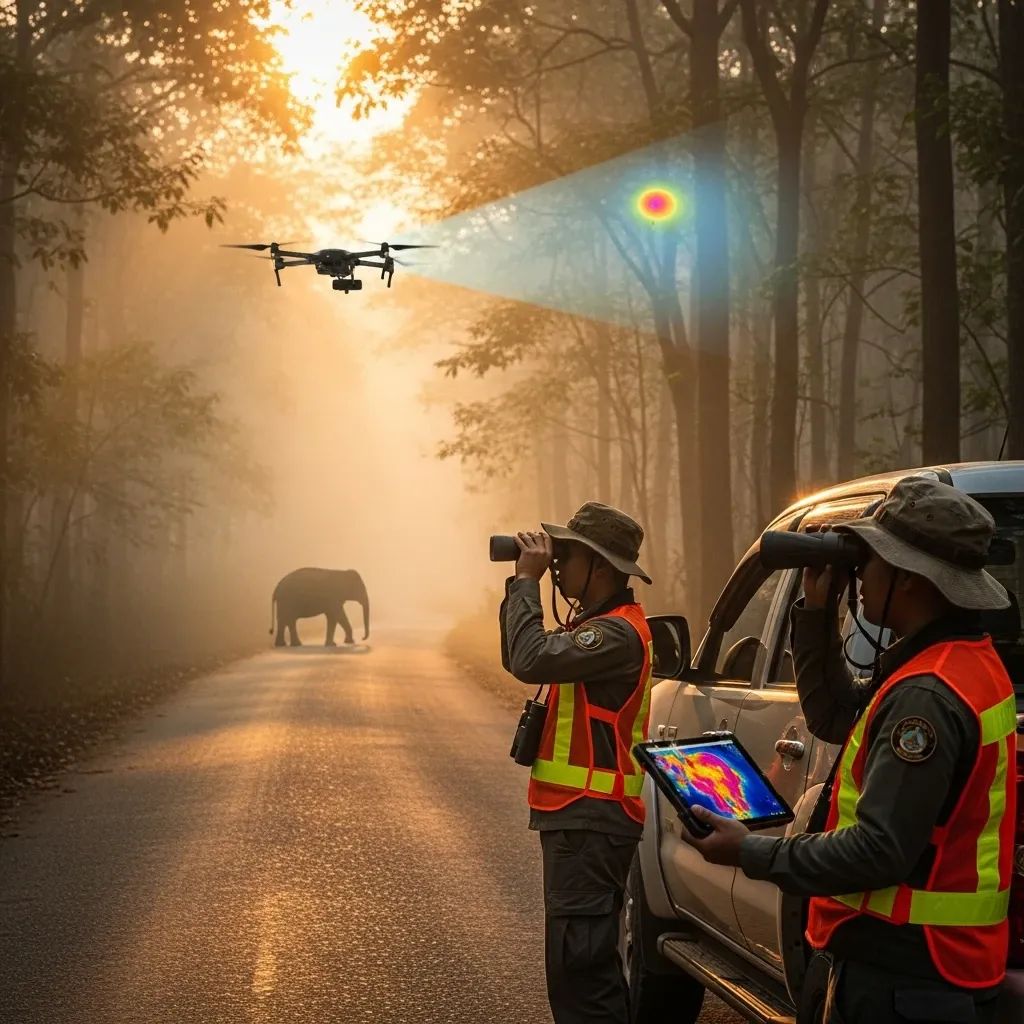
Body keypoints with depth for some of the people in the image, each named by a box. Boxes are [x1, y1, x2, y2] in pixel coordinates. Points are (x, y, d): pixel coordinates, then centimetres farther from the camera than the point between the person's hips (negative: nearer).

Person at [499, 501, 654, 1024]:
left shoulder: (617, 633, -17)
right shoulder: (594, 624, 16)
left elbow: (531, 660, -29)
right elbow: (519, 659, 15)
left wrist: (527, 581, -18)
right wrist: (521, 584, 4)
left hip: (591, 822, -11)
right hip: (579, 815, 11)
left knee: (578, 961, -12)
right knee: (587, 959, 17)